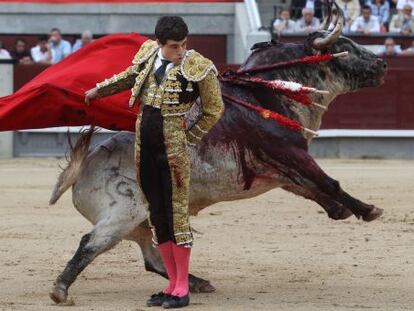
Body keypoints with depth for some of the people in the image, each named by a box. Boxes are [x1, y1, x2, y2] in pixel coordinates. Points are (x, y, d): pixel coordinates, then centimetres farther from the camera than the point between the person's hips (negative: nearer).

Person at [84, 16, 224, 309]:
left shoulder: (198, 67, -10)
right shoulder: (148, 54, 5)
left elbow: (214, 110, 0)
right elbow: (130, 76, 27)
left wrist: (187, 140, -2)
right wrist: (99, 90, 37)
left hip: (173, 151, -5)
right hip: (145, 149, 5)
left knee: (177, 215, -4)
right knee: (157, 216, 8)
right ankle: (172, 284, 16)